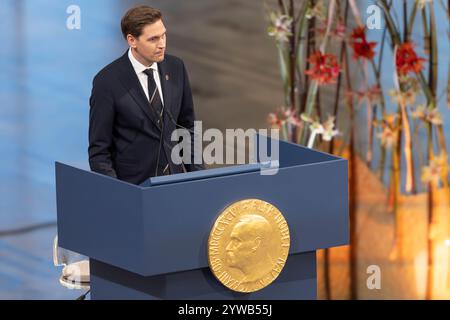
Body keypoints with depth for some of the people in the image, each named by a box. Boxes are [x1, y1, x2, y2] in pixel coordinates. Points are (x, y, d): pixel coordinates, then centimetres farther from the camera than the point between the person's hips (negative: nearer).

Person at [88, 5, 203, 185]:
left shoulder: (175, 68, 1)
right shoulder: (107, 82, -13)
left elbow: (186, 127, 11)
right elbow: (99, 149, -10)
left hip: (175, 177, 4)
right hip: (133, 184, -4)